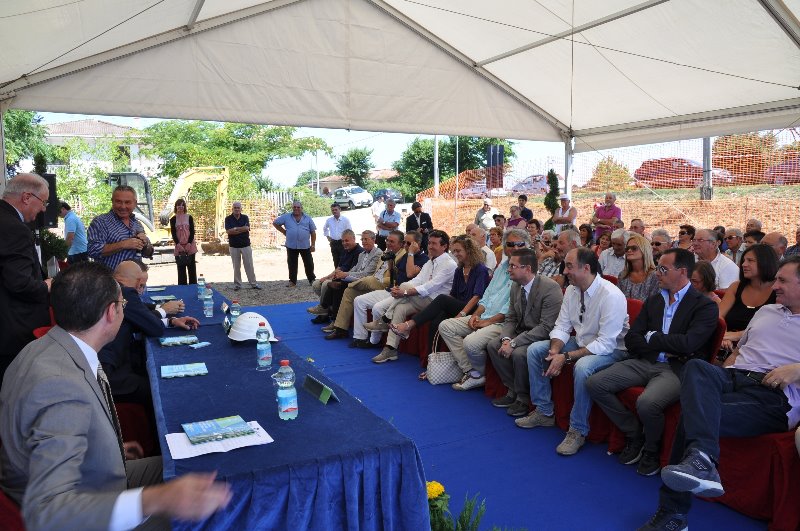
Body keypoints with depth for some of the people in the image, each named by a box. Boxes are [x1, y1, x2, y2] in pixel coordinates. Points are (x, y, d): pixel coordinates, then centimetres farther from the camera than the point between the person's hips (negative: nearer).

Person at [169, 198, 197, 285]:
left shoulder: (189, 218, 5)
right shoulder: (173, 219, 6)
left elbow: (192, 231, 0)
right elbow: (173, 233, 1)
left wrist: (189, 243, -12)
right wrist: (178, 244, -12)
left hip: (190, 245, 0)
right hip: (179, 246, 0)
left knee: (192, 267, 0)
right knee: (181, 268, 0)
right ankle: (182, 286, 4)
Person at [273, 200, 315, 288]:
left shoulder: (307, 218, 3)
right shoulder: (286, 217, 3)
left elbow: (313, 232, 5)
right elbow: (275, 223, 10)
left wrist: (313, 245, 1)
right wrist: (284, 232, 3)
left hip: (305, 246, 0)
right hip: (291, 246, 0)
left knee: (309, 263, 6)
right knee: (292, 264, 6)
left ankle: (312, 279, 20)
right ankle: (292, 281, 16)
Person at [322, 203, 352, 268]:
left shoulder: (345, 220, -6)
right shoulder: (329, 220, 5)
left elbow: (350, 232, -1)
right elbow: (324, 228, 25)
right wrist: (327, 237, 16)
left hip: (343, 243, -3)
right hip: (333, 243, 4)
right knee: (336, 261, 9)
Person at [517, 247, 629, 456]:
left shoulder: (611, 296, -26)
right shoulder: (572, 290, -3)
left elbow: (605, 344, -28)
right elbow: (562, 326, 1)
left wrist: (566, 357, -30)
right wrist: (554, 351, -20)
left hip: (610, 350, -8)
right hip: (581, 343, 8)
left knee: (582, 367, -38)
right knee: (534, 350, -2)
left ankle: (578, 430, -18)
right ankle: (543, 412, 10)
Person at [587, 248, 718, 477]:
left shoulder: (705, 305, -3)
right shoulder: (653, 301, 15)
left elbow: (688, 343, -18)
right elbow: (631, 339, 9)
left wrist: (651, 337, -5)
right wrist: (665, 346, -7)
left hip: (677, 368, -6)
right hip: (645, 362, 6)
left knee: (647, 403, -35)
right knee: (594, 383, -10)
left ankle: (651, 450, 0)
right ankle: (634, 435, 8)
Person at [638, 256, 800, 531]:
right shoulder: (766, 311, 29)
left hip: (774, 395, -5)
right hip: (734, 377, 5)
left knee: (692, 415, -30)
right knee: (697, 367, -33)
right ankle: (702, 460, -47)